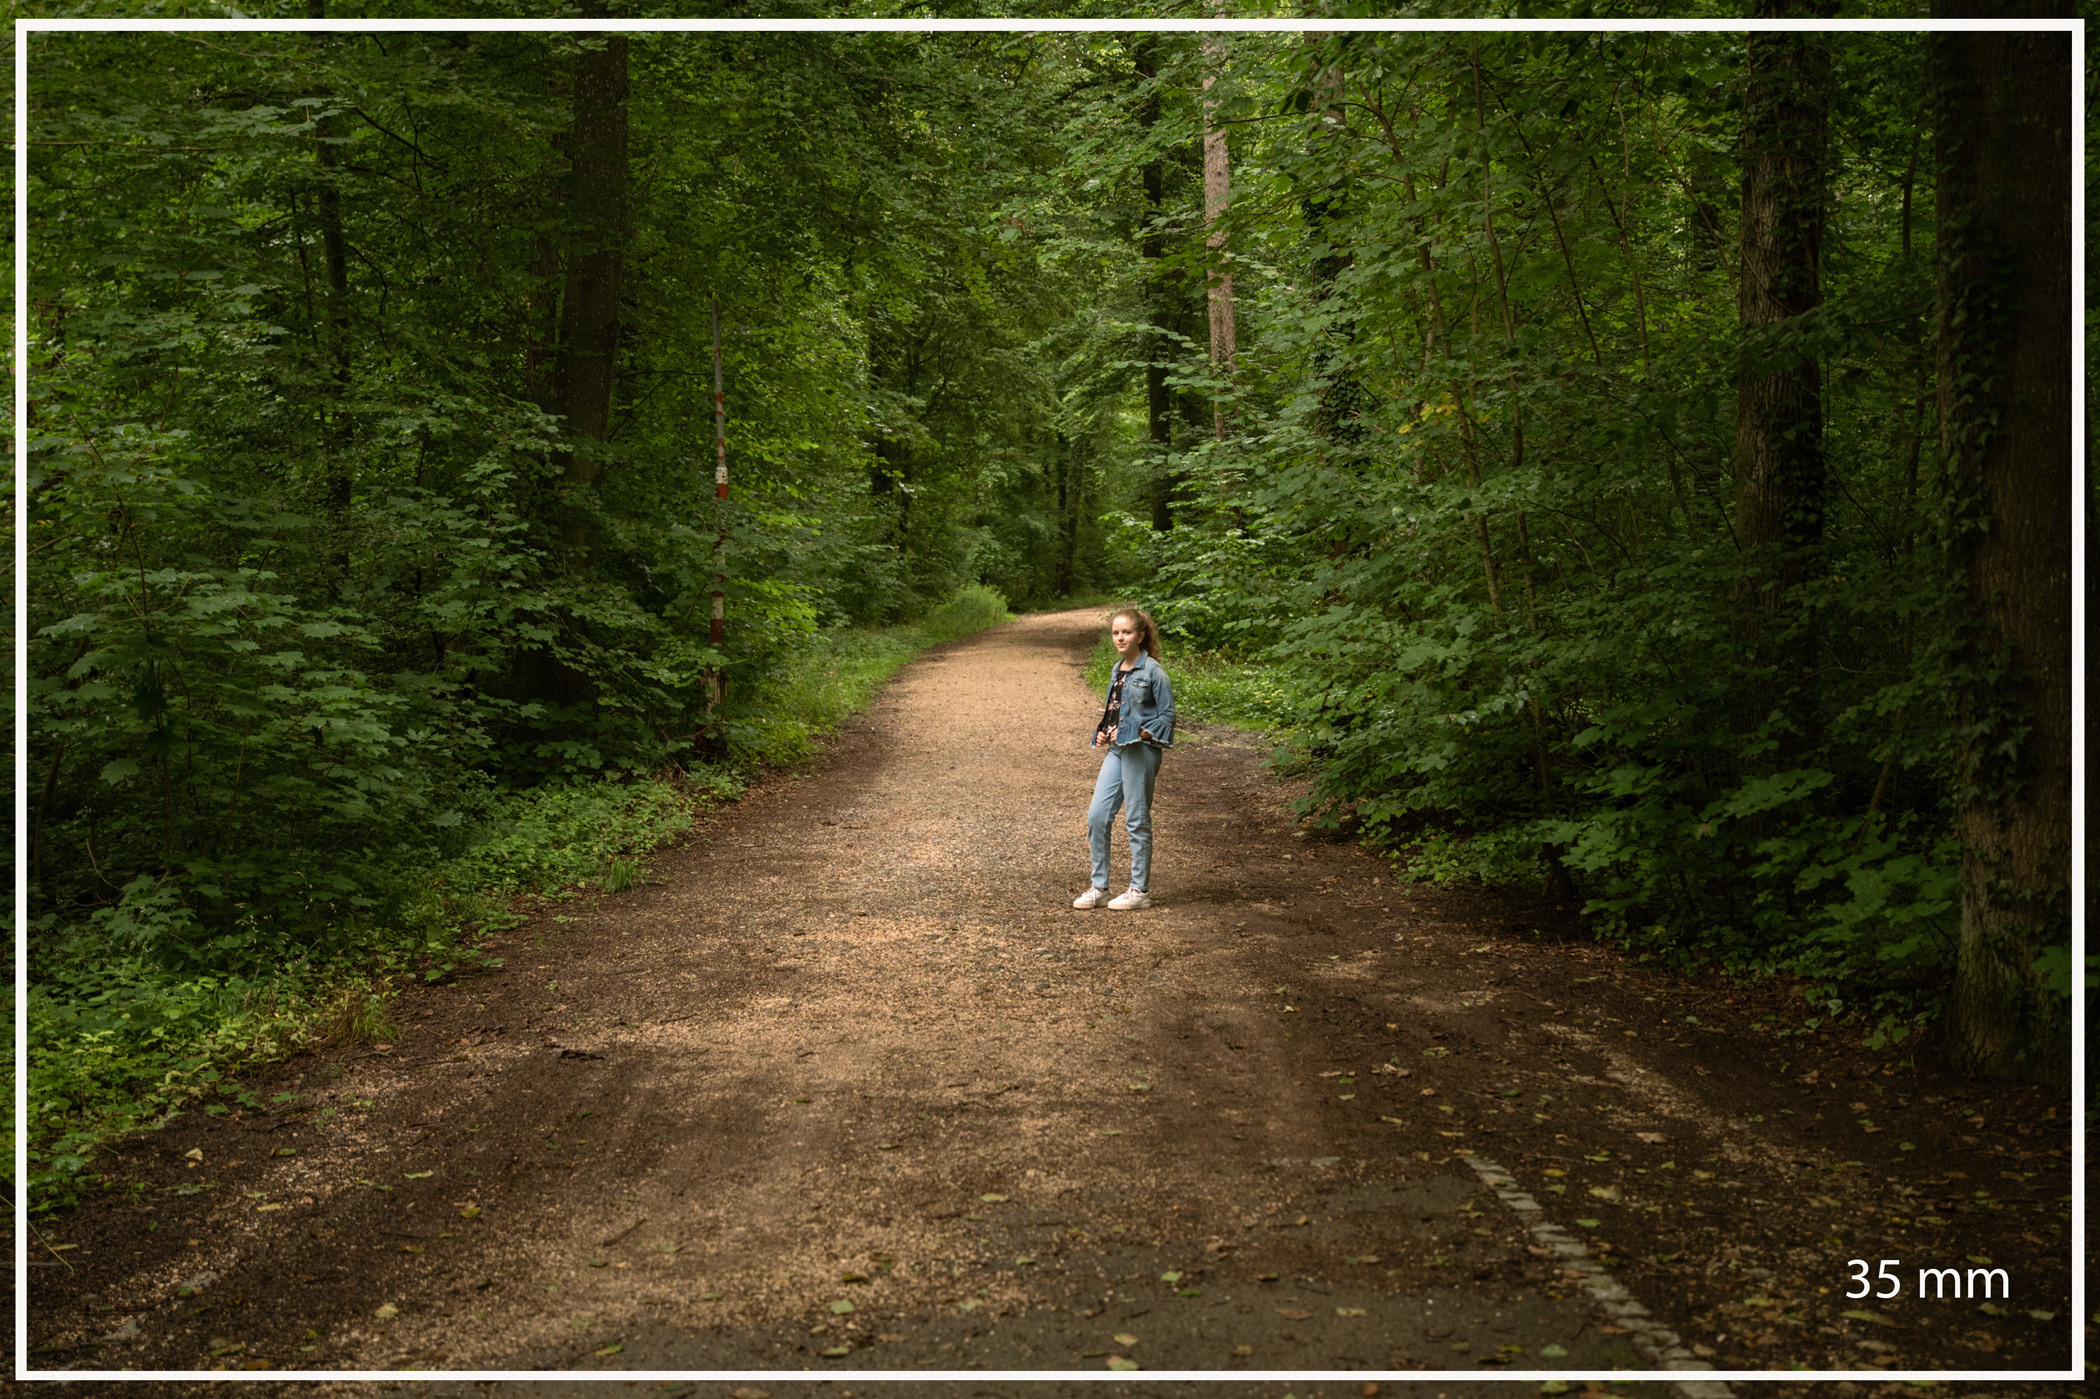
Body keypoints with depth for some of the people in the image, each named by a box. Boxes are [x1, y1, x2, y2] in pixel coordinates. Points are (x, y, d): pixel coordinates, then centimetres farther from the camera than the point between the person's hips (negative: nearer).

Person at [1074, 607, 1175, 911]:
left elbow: (1167, 715, -8)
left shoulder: (1152, 671, -9)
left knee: (1137, 820, 0)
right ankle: (1099, 887, 13)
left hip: (1141, 750, -7)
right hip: (1116, 749, 7)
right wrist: (1102, 733, 6)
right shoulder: (1117, 670, 14)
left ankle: (1139, 891, 10)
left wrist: (1140, 734, -18)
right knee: (1097, 815, 3)